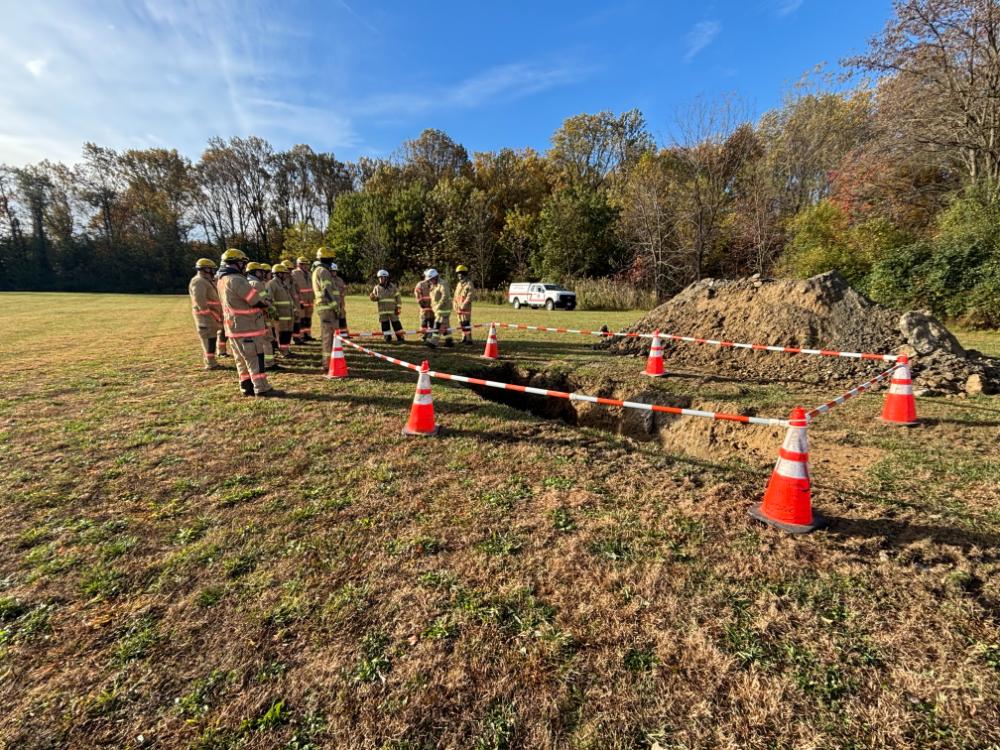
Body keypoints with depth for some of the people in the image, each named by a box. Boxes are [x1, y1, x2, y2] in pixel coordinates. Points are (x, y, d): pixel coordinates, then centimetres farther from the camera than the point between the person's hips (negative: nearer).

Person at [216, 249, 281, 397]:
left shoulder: (221, 280, 13)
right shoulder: (235, 280, -18)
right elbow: (255, 300, -17)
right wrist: (266, 304, 2)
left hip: (234, 326, 10)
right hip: (246, 326, -10)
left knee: (242, 359, 14)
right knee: (255, 358, -5)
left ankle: (247, 386, 20)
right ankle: (262, 388, -3)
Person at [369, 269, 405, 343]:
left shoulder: (393, 286, 1)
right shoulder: (377, 287, 6)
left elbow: (398, 297, 2)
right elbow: (375, 298, 9)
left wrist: (399, 307, -4)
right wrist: (372, 297, -15)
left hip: (392, 310, -2)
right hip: (382, 310, 2)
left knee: (396, 323, -2)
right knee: (384, 324, 4)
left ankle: (400, 337, 5)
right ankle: (388, 337, 15)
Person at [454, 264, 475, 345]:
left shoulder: (469, 283, -7)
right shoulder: (459, 284, 19)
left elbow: (470, 295, -14)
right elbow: (456, 295, 23)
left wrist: (464, 304, -18)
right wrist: (455, 304, 11)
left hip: (466, 307, -8)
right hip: (459, 307, 8)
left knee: (466, 323, -11)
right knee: (461, 323, 11)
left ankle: (469, 340, -9)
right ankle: (464, 338, 20)